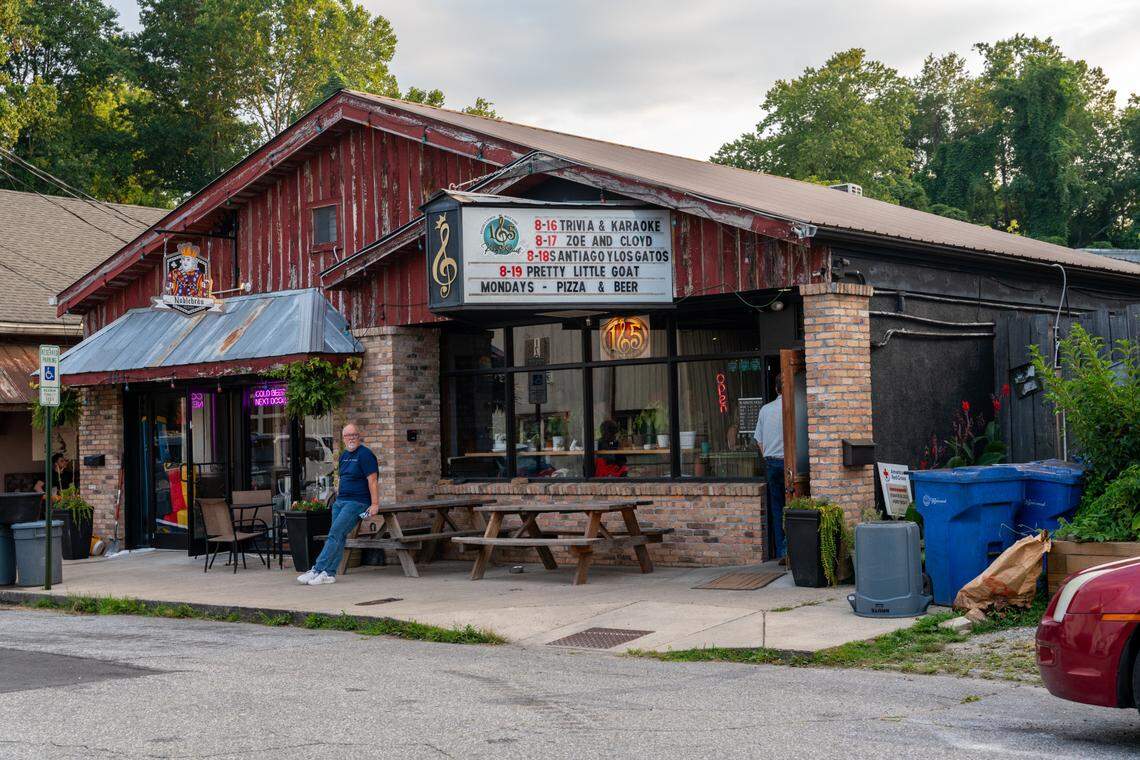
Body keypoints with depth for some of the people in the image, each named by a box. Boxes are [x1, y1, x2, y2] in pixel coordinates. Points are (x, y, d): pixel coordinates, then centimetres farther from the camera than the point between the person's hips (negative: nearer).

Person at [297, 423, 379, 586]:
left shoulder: (365, 454, -9)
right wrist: (338, 499, 17)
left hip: (357, 502, -8)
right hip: (340, 501, 8)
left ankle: (316, 570, -17)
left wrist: (374, 504, -19)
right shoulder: (344, 455, 18)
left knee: (335, 534, -15)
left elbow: (372, 480, -14)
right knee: (339, 536, 2)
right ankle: (329, 573, 0)